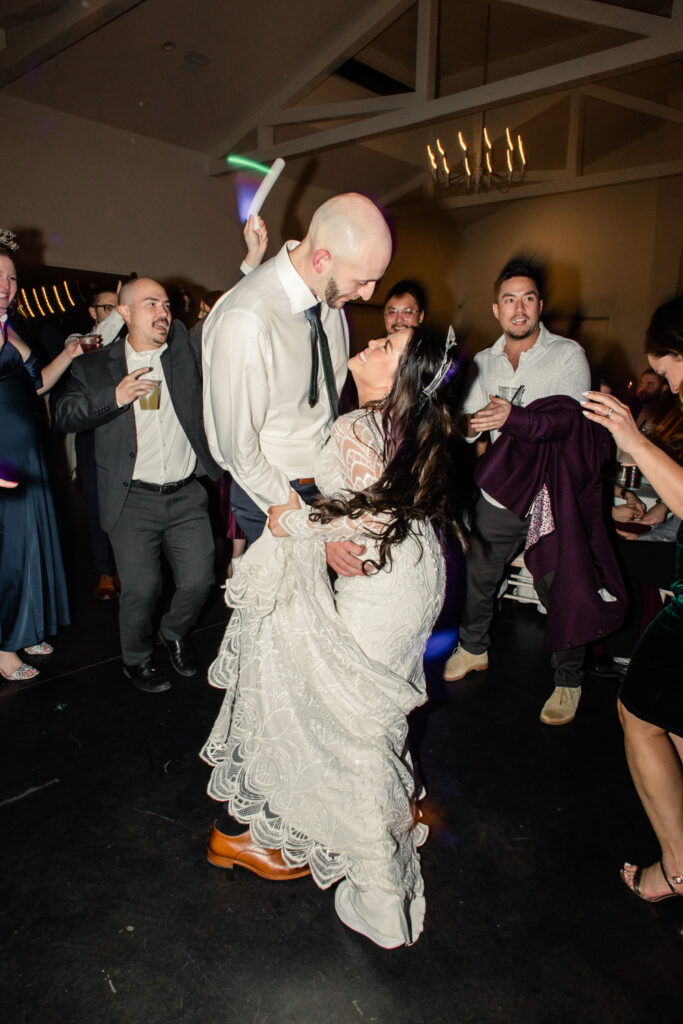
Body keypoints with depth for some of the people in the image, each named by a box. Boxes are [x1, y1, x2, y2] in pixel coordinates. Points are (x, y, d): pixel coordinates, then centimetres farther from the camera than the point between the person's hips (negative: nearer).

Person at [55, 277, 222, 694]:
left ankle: (176, 633, 38)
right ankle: (137, 659, 29)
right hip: (133, 501, -2)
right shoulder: (96, 367, 4)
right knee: (141, 589, 0)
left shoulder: (185, 345, 7)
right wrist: (114, 397, -14)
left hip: (187, 496, 2)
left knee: (199, 582, 4)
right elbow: (64, 416, 0)